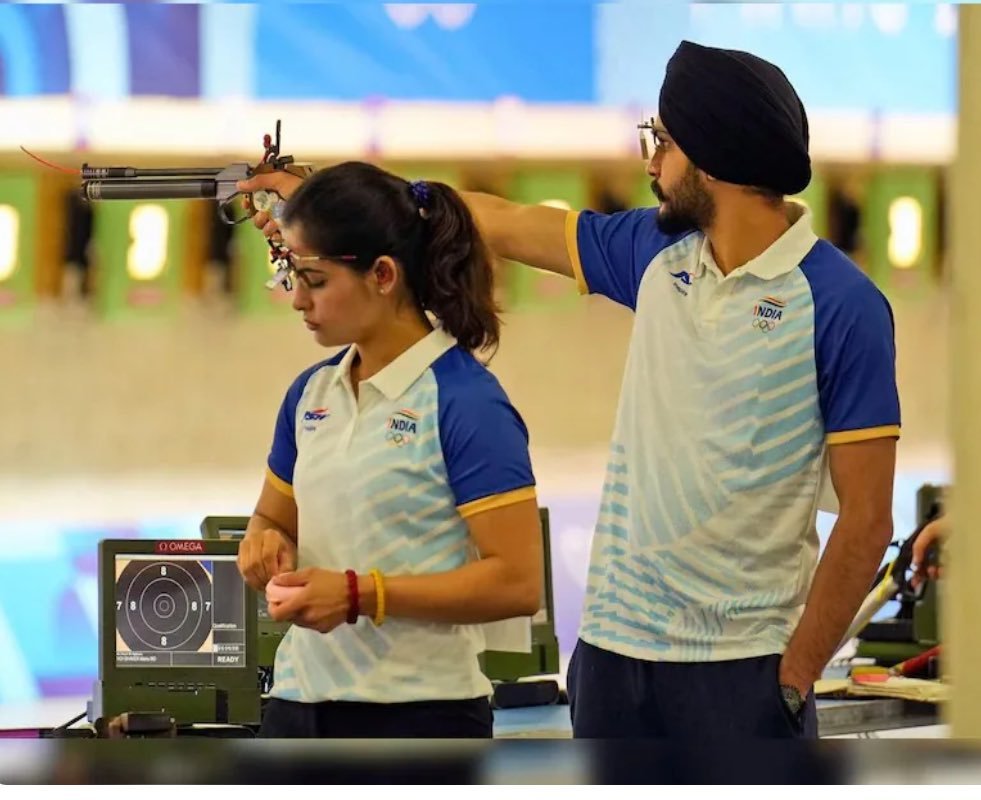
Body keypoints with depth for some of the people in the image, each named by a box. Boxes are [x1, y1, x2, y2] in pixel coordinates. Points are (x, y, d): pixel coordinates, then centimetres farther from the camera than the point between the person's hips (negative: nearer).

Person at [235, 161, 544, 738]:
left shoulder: (466, 402, -11)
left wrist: (360, 594, -21)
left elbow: (517, 581, -16)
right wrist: (267, 544, 0)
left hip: (419, 714, -7)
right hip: (301, 706, 7)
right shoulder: (312, 393, 10)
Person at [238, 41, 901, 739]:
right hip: (615, 647, 6)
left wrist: (794, 681, -12)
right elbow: (501, 224, 20)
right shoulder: (657, 252, 8)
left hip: (743, 663, -6)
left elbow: (865, 520, -11)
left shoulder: (841, 306, -10)